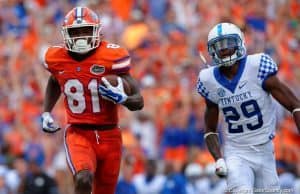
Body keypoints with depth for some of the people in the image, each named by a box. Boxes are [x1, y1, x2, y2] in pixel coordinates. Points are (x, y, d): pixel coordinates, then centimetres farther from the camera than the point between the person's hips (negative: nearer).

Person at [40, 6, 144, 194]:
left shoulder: (112, 57, -11)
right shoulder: (57, 58, -1)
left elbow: (139, 102, -8)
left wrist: (121, 99, -29)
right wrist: (46, 113, 14)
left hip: (109, 136, 0)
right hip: (78, 134, 0)